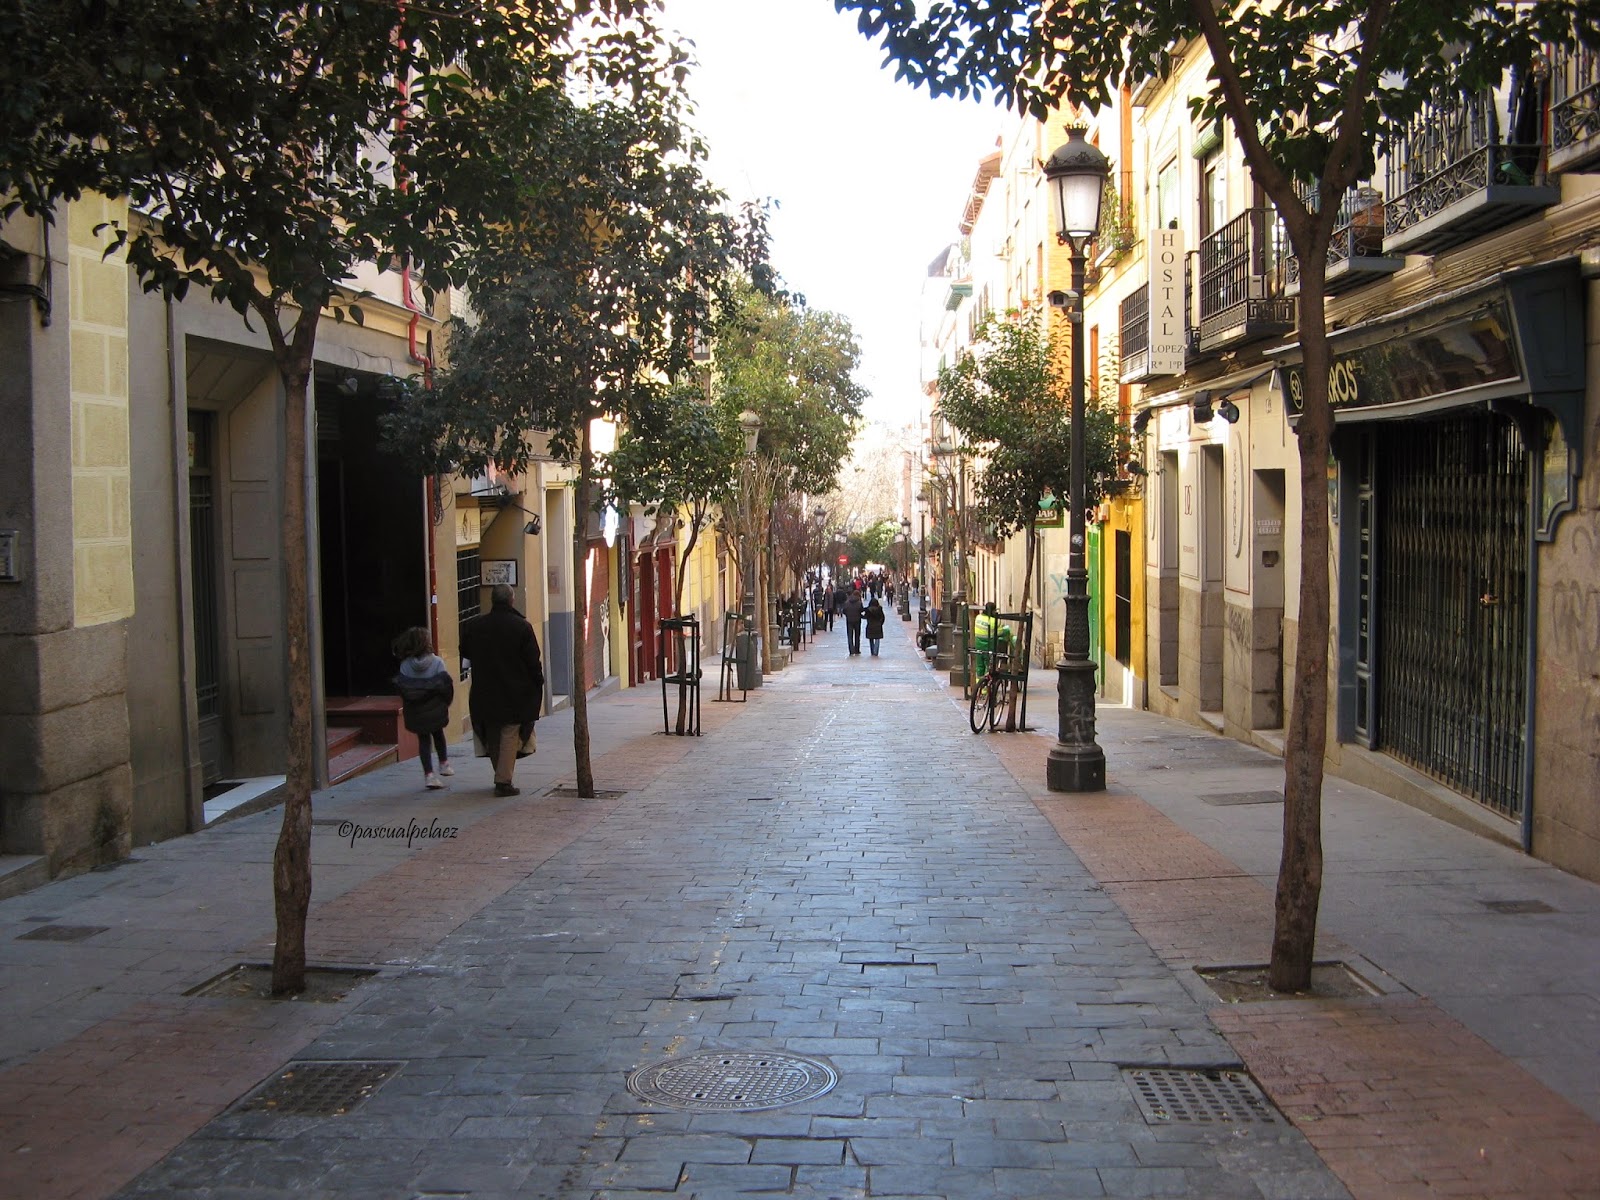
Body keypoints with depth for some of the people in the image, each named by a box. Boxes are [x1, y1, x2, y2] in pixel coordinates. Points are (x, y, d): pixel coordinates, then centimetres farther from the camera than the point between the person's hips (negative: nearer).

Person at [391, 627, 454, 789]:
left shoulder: (405, 665, -8)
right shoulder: (437, 662, -13)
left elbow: (399, 687, -6)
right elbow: (446, 685, -15)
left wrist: (409, 702, 10)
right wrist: (445, 702, 1)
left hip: (415, 712, 1)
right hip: (435, 709, -1)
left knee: (423, 739, 9)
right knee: (438, 733, 25)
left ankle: (428, 774, -1)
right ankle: (444, 764, 37)